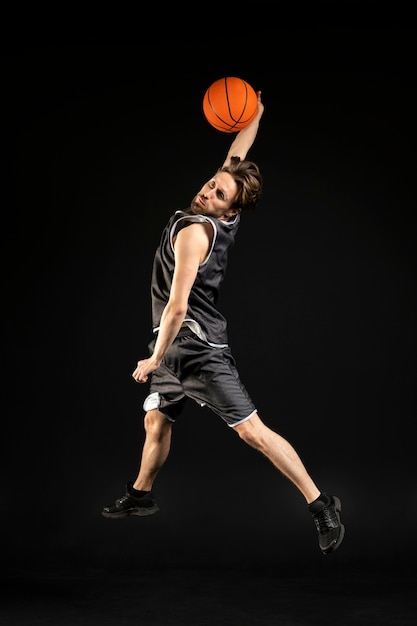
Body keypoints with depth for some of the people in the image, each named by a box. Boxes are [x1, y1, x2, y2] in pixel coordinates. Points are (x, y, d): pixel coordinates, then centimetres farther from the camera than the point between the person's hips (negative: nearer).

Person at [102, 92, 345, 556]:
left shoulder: (193, 232, -21)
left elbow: (177, 306, -21)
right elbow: (236, 156, 16)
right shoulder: (222, 221, 2)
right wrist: (255, 114, 19)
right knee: (156, 421, 19)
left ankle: (321, 505, -6)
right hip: (177, 344, 10)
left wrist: (155, 359, -12)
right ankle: (140, 496, 38)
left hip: (199, 347, -10)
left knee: (251, 430, -10)